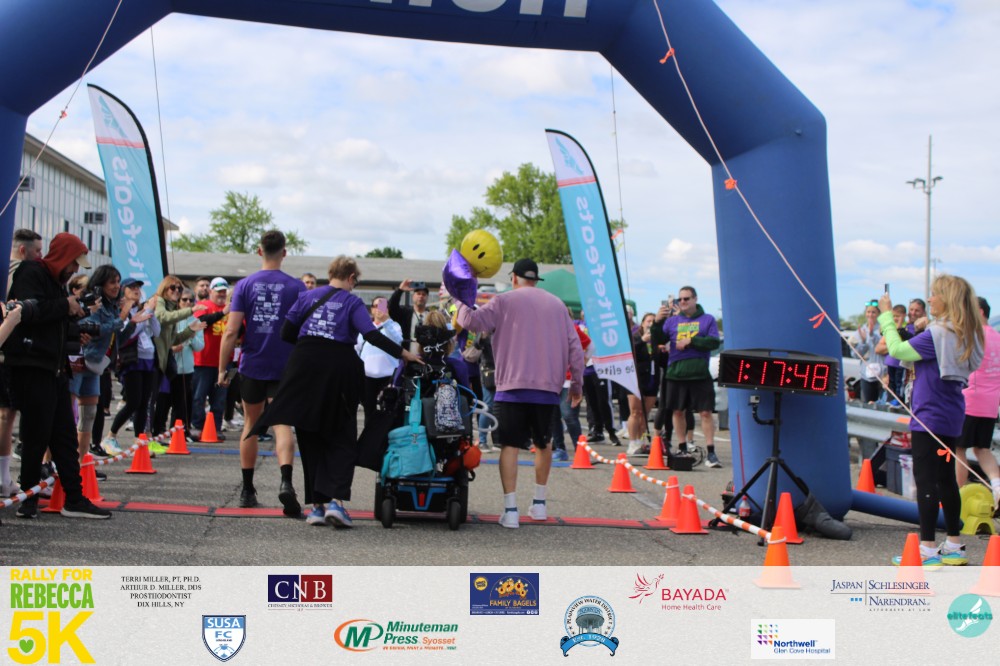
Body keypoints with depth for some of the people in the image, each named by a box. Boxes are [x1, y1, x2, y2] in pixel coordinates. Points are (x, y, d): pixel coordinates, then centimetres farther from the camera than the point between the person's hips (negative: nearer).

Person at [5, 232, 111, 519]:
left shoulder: (56, 281, 21)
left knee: (65, 436, 8)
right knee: (37, 436, -4)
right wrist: (65, 305, -13)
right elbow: (29, 311, -24)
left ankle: (75, 500, 11)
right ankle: (28, 497, 8)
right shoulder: (31, 274, -7)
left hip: (54, 369, 9)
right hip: (31, 368, -9)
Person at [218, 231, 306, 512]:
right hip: (284, 368, -1)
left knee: (251, 424, 15)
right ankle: (286, 481, -28)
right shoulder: (296, 287, -2)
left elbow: (231, 331, -5)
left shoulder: (245, 285, 0)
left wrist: (222, 369, 1)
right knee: (282, 424, -4)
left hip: (251, 366, 1)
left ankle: (247, 489, 22)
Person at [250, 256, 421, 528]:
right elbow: (372, 335, -12)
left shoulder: (307, 296, 10)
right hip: (339, 370, -2)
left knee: (311, 439, 9)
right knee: (341, 439, 5)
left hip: (305, 366, 3)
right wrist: (403, 353, -7)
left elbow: (286, 333, 6)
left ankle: (317, 504, 7)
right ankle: (336, 499, -12)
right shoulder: (353, 303, 1)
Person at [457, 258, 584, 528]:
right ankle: (539, 503, 25)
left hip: (513, 385, -3)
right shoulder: (557, 304, 14)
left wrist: (460, 303, 13)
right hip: (548, 387, 3)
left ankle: (510, 510, -10)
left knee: (510, 445, -3)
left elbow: (471, 321, -7)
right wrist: (577, 383, 17)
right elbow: (574, 346, 11)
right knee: (543, 444, 19)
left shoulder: (504, 301, 3)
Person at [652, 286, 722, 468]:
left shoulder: (707, 319, 5)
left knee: (706, 412, -6)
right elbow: (657, 341, 3)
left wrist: (691, 341, -13)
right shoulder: (672, 320, 11)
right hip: (675, 374, 3)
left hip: (700, 375, -3)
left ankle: (710, 452, -5)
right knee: (677, 411, 9)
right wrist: (657, 322, -12)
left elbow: (714, 342, -6)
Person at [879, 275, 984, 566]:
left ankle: (928, 550, -6)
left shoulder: (937, 334, -18)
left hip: (930, 417, -9)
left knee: (925, 480, -6)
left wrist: (886, 316, -5)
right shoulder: (965, 335, 9)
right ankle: (954, 547, 21)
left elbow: (898, 350, -14)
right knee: (946, 479, 15)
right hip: (951, 417, 9)